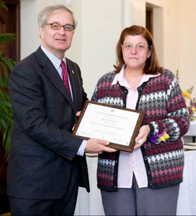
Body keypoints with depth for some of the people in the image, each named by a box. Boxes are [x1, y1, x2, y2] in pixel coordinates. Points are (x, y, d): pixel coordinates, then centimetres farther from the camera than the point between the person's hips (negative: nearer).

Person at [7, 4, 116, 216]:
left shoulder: (74, 69, 15)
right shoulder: (25, 71, -12)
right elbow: (34, 123, -20)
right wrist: (81, 146, -24)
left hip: (70, 173, 8)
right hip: (35, 178, -7)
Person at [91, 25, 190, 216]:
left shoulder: (165, 79, 5)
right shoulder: (105, 83, 11)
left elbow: (182, 120, -1)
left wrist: (151, 130, -16)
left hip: (159, 173, -2)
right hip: (115, 175, 2)